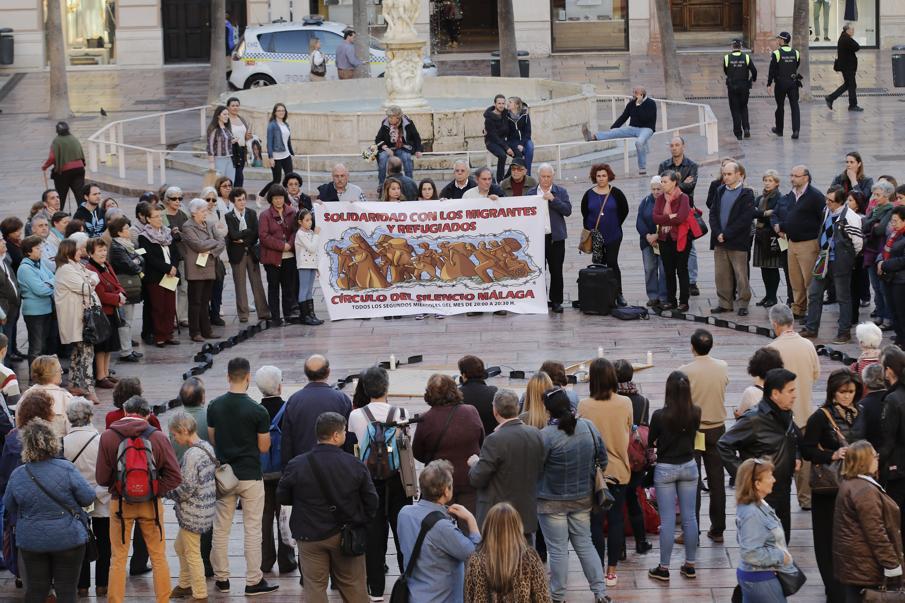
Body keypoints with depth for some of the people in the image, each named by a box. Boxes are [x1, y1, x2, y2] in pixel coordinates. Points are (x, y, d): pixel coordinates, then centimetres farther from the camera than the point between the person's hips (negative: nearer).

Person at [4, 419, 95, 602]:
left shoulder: (17, 475, -9)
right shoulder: (66, 469, -18)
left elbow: (9, 507, 4)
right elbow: (88, 497, -12)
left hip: (31, 541, 2)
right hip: (67, 539, -2)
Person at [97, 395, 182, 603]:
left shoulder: (108, 437, -8)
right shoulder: (158, 437, -8)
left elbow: (102, 478, -5)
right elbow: (174, 475, -10)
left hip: (120, 503, 0)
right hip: (151, 504, 0)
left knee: (118, 558, 9)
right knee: (158, 558, 12)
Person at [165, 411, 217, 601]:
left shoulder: (192, 454, -24)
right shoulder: (207, 447, 5)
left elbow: (186, 488, -24)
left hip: (193, 512, -10)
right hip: (206, 507, 10)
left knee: (192, 553, 4)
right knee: (180, 546, 25)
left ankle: (200, 594, 14)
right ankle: (185, 585, 38)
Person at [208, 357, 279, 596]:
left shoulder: (214, 406, -3)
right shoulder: (258, 411, -14)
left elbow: (212, 440, 6)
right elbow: (264, 447, -8)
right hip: (251, 477, -4)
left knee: (221, 529, 12)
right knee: (252, 530, 4)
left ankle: (221, 578, 18)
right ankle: (253, 581, 6)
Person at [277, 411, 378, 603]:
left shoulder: (296, 466, -12)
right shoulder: (355, 465, -10)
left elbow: (282, 498, 0)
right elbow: (371, 501, -4)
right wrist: (359, 523, 13)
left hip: (310, 536, -1)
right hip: (347, 536, 1)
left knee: (314, 587, 5)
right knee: (353, 586, 13)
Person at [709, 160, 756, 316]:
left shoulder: (746, 194, -5)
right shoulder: (720, 191, 13)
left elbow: (745, 218, -13)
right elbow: (713, 213, 9)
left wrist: (726, 234, -15)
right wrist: (718, 233, -7)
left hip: (737, 242, -6)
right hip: (720, 241, 6)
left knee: (741, 275, -1)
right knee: (721, 275, 8)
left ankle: (743, 304, 6)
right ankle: (725, 303, 16)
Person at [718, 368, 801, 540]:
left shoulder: (785, 415, 8)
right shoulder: (754, 420, -17)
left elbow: (796, 439, 30)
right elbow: (724, 445, -17)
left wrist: (795, 458, 11)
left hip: (782, 492, 8)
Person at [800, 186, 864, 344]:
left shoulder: (849, 217, -20)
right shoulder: (827, 211, 4)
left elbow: (858, 242, -14)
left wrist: (847, 258, -1)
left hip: (840, 264, -8)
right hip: (824, 259, 8)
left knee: (843, 298, 5)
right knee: (814, 293, 11)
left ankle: (844, 333, 14)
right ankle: (811, 329, 21)